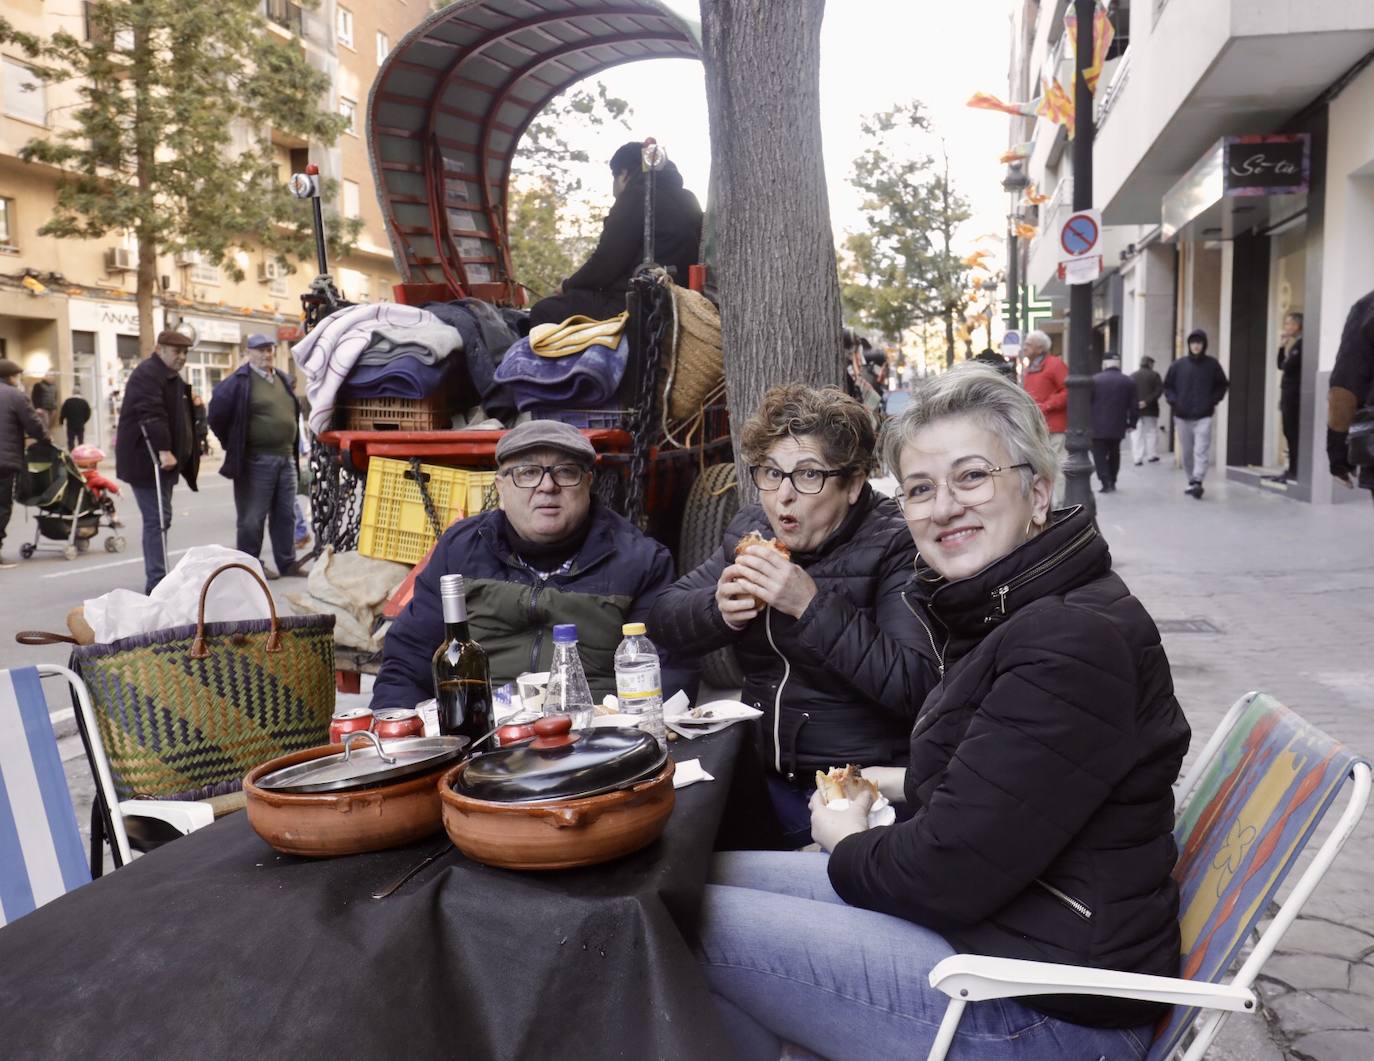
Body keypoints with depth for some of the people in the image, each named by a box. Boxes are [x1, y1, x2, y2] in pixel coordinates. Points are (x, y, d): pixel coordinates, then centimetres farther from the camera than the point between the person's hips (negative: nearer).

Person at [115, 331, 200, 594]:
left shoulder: (174, 378, 20)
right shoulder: (147, 374, -13)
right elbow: (151, 415, -26)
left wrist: (180, 454, 24)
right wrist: (163, 450, -33)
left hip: (166, 460, 10)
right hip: (147, 460, -10)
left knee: (160, 519, 13)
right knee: (157, 519, -12)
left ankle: (157, 579, 20)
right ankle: (156, 582, -12)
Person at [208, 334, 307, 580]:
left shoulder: (282, 379, 14)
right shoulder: (239, 381, -8)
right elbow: (216, 416, -9)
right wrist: (233, 445, -1)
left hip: (286, 458, 7)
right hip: (256, 461, -7)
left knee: (285, 515, 12)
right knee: (252, 518, 1)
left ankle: (287, 563, 20)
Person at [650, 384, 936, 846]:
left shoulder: (894, 546, -13)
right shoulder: (749, 531, 7)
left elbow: (917, 686, -23)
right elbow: (663, 614, 9)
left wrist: (813, 607, -28)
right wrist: (720, 611, -12)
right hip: (764, 774, 6)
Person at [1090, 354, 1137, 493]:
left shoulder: (1094, 380, -6)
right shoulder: (1128, 382, 4)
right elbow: (1133, 406, 5)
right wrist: (1131, 423, 17)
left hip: (1098, 426, -3)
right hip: (1117, 426, 4)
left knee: (1099, 455, 0)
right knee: (1114, 454, 17)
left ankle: (1105, 483, -12)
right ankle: (1112, 482, 20)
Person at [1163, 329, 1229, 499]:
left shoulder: (1212, 364, 2)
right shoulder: (1178, 364, 4)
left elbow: (1222, 385, 11)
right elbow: (1167, 386, 12)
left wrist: (1213, 401, -3)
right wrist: (1173, 402, -3)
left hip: (1203, 417, -2)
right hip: (1182, 417, 2)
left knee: (1201, 451, -15)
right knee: (1187, 452, 10)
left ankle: (1198, 482, -22)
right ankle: (1191, 482, 22)